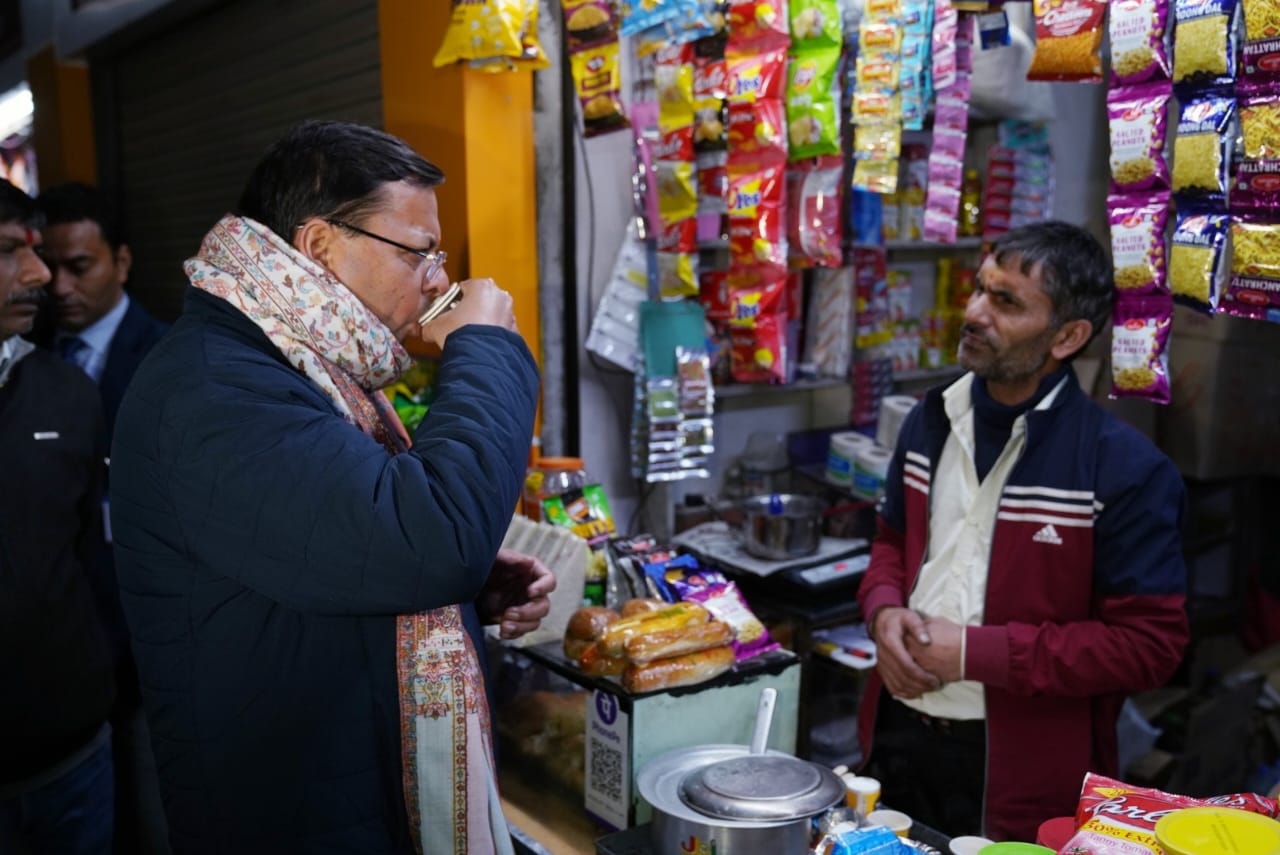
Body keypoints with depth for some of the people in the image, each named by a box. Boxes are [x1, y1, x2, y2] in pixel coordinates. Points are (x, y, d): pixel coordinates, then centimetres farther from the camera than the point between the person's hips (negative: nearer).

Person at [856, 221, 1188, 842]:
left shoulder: (1123, 467, -16)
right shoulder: (932, 420, 3)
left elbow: (1150, 643, -16)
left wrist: (976, 653, -20)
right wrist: (883, 612, -7)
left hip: (1019, 769, -5)